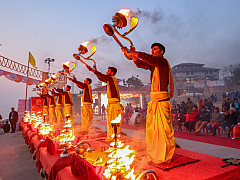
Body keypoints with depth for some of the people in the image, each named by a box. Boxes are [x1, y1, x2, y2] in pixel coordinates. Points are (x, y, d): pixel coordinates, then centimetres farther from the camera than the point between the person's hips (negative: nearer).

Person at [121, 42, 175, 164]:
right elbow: (140, 64, 16)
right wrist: (134, 55, -1)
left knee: (164, 128, -2)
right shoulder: (153, 64, 19)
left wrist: (129, 52, -16)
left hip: (161, 100, -9)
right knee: (151, 127, 13)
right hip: (153, 100, 9)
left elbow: (147, 58, -19)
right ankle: (153, 154, 27)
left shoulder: (163, 61, -6)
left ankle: (165, 156, 11)